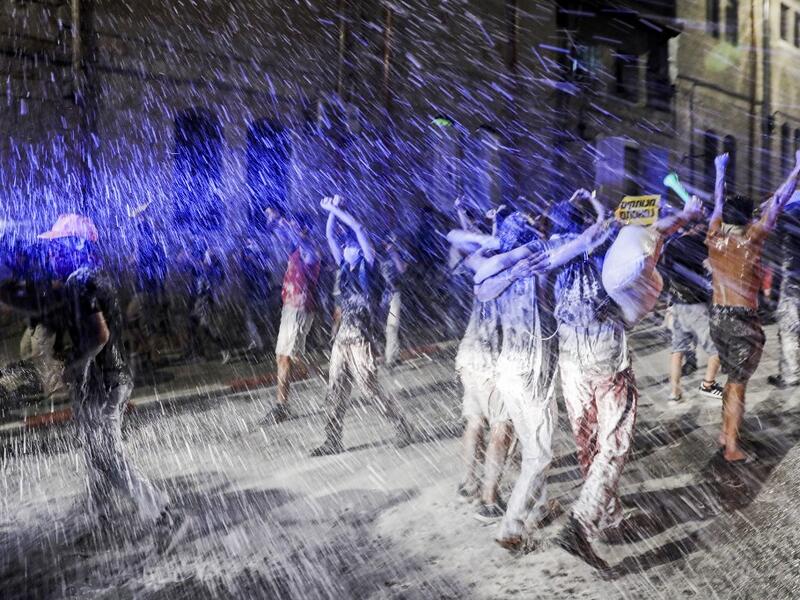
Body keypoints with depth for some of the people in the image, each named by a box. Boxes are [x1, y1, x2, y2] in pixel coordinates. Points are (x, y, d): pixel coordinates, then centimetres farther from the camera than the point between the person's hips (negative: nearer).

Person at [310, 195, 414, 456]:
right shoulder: (345, 267, 14)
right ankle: (333, 441, 11)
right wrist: (333, 210, 5)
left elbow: (358, 229, -11)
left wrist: (335, 209, -7)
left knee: (371, 389, -3)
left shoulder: (368, 266, -2)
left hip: (360, 339, -7)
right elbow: (329, 236, 13)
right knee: (336, 392, 6)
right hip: (342, 338, 7)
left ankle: (402, 427, 13)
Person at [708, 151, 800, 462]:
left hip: (717, 318, 6)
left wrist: (721, 171, 29)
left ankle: (725, 434, 27)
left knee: (733, 378, 21)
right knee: (738, 384, 1)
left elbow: (718, 203, 15)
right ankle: (732, 448, 6)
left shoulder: (714, 236, 0)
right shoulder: (750, 239, -14)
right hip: (742, 321, -6)